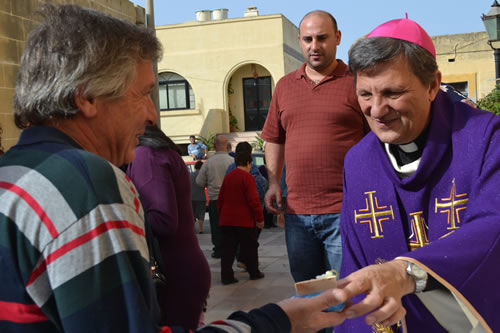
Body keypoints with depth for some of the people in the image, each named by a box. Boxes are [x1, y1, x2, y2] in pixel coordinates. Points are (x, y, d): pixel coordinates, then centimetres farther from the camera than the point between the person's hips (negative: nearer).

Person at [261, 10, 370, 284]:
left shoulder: (356, 83, -1)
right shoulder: (285, 86, 13)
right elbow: (274, 140, 19)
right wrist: (273, 183, 9)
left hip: (344, 210, -4)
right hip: (297, 212, 5)